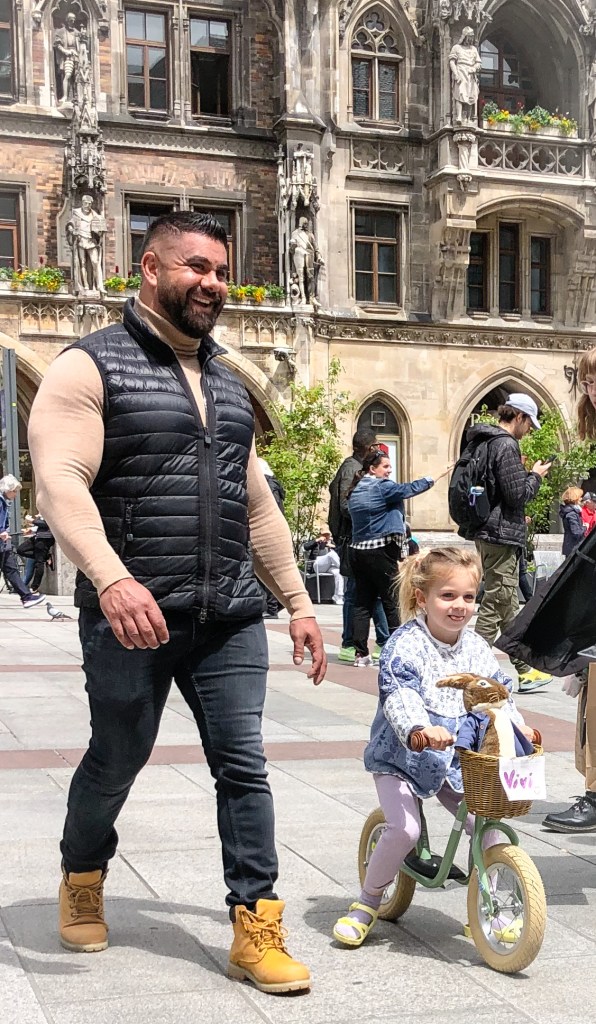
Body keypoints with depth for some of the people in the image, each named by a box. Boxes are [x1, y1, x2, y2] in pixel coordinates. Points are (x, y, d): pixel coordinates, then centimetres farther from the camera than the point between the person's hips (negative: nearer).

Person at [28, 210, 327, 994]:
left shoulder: (227, 384, 17)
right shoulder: (92, 366, -4)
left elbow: (257, 504, 20)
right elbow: (60, 481, -18)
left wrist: (298, 603, 16)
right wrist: (111, 578, -33)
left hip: (230, 619, 5)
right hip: (131, 616, -5)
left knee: (243, 767, 1)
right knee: (116, 762, 12)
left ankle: (256, 928, 9)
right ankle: (82, 878, 39)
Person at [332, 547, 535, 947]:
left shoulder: (476, 648, 2)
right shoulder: (405, 644, -17)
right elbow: (398, 695, -32)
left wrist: (519, 726, -11)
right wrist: (421, 728, -51)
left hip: (456, 762, 5)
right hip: (401, 756, -5)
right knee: (404, 829, -22)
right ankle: (367, 903, 3)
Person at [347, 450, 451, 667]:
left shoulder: (355, 491, 13)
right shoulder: (381, 487, -10)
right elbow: (409, 489, -10)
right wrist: (434, 477, 0)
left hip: (357, 550, 7)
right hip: (380, 552, -7)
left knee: (363, 602, 6)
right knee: (392, 602, 0)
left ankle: (361, 653, 3)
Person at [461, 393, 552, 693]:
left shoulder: (483, 443, 13)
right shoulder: (506, 446, -16)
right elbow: (517, 493, -18)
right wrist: (535, 475, -3)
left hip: (486, 533, 10)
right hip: (502, 536, -10)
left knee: (508, 606, 15)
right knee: (494, 606, -5)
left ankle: (525, 670, 24)